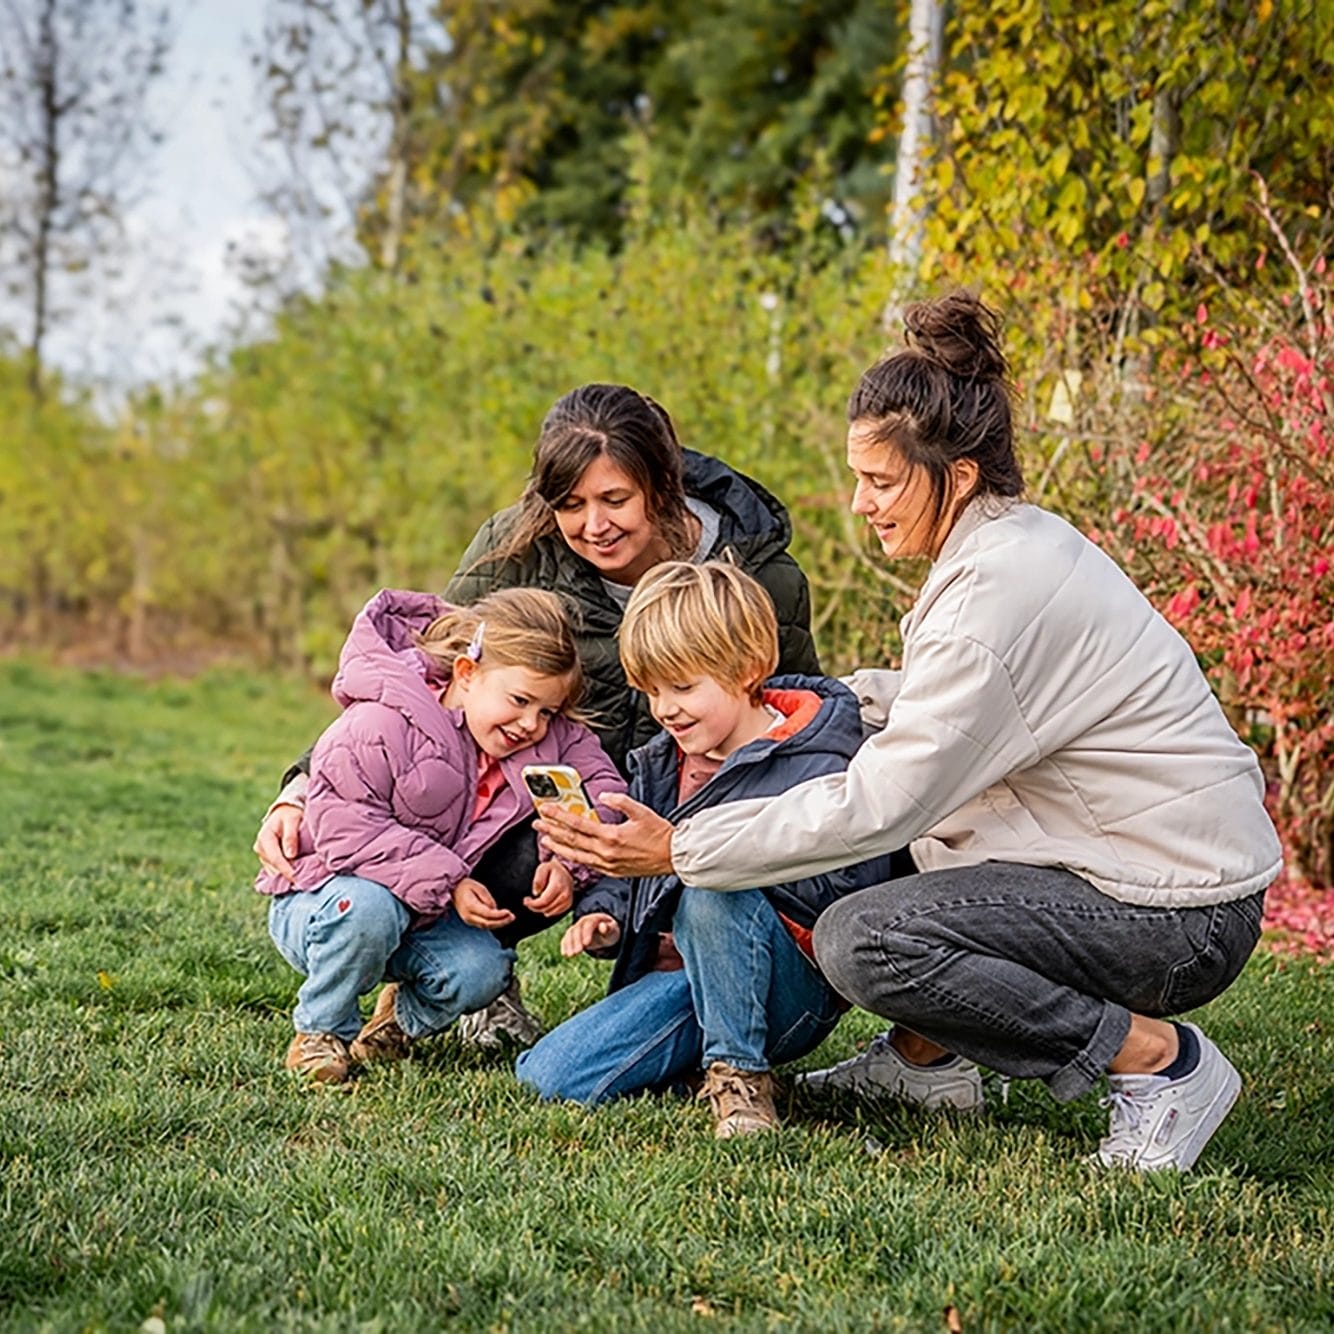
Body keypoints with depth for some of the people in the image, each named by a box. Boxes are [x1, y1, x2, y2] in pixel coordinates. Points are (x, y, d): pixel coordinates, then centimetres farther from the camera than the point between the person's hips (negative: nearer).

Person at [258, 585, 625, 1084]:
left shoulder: (547, 740, -4)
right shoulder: (382, 724, -25)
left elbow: (600, 785, -3)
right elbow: (343, 825, -29)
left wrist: (565, 860, -22)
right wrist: (447, 881, -32)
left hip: (425, 913, 5)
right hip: (320, 901, -5)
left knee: (482, 972, -24)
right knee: (368, 908, -39)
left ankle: (406, 1016, 13)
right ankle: (322, 1032, -10)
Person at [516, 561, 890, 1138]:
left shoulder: (814, 765, -9)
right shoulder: (661, 762, 13)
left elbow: (848, 882, -21)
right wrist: (606, 917, 3)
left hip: (794, 992, -6)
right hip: (674, 975, 6)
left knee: (710, 890, -37)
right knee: (545, 1076, -12)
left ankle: (740, 1074, -22)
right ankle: (720, 1043, 3)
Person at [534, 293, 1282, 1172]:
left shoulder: (1002, 591, -23)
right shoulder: (1024, 540, 6)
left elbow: (880, 805, -24)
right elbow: (951, 705, 20)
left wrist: (680, 850, -19)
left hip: (1183, 917, -10)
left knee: (862, 942, -22)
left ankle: (1159, 1058, -10)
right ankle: (927, 1058, 20)